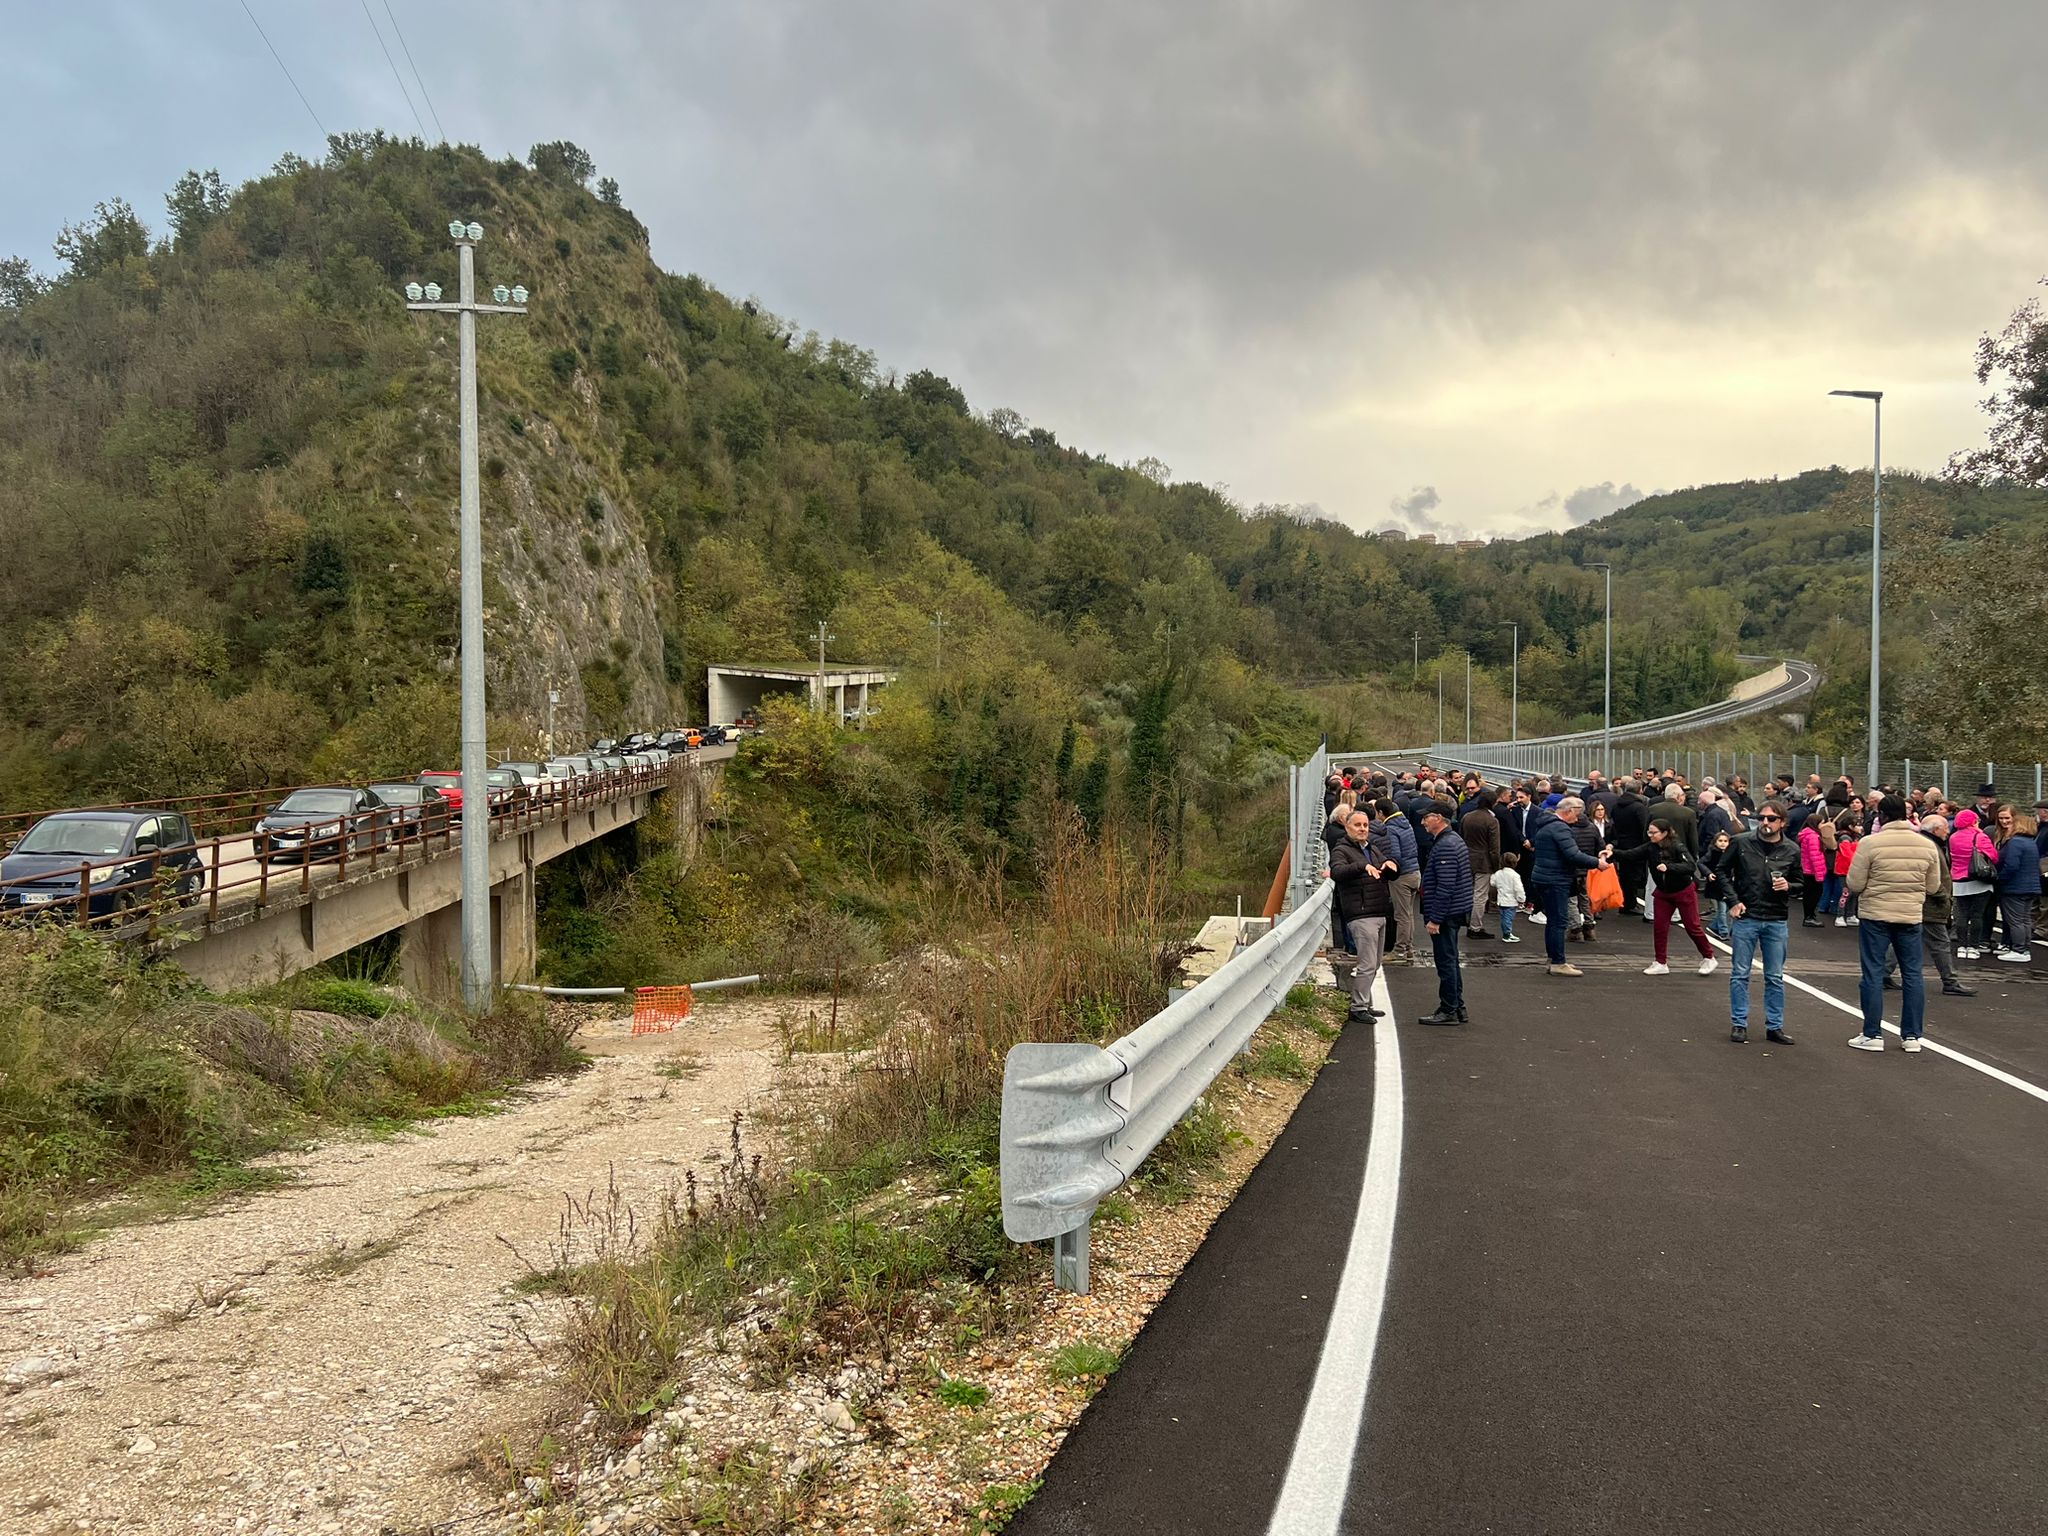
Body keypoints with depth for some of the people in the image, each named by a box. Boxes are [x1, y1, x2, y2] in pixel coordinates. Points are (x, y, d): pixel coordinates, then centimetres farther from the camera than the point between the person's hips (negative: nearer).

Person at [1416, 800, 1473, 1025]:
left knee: (1446, 962, -3)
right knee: (1450, 961, 16)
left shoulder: (1445, 846, -20)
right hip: (1455, 912, 11)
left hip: (1446, 913, -11)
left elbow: (1445, 887, -24)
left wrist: (1435, 918, -21)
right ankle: (1458, 1008, 22)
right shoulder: (1454, 840, 14)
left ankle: (1449, 1011, 3)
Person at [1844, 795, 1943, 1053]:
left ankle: (1872, 1034, 6)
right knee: (1912, 974, 11)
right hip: (1911, 916, 3)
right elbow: (1933, 887, 6)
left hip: (1875, 916, -3)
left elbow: (1854, 884, -11)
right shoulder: (1927, 845, 0)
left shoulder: (1870, 843, -13)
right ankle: (1912, 1035, 15)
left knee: (1873, 974, 4)